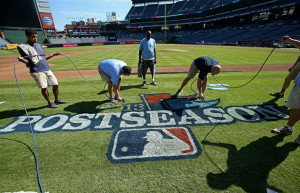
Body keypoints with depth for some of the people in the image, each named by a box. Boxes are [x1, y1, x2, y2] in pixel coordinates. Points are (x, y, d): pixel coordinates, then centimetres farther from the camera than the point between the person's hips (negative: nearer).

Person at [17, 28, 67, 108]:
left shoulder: (38, 45, 17)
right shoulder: (23, 46, -1)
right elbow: (27, 61, -5)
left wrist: (53, 55, 15)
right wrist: (22, 60, -26)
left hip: (47, 69, 6)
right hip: (37, 71, -6)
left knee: (55, 84, 4)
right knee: (44, 88, -7)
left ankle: (57, 100, 21)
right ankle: (50, 102, 11)